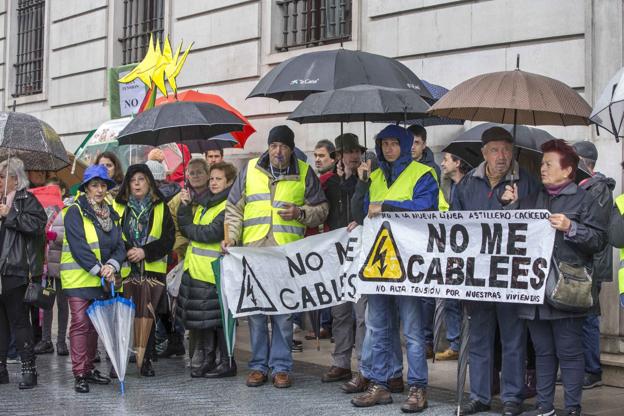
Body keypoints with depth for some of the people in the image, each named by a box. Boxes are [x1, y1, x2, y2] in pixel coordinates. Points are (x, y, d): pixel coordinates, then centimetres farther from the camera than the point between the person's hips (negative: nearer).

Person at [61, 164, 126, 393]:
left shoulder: (110, 214, 12)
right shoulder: (75, 212, -8)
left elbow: (119, 245, 3)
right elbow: (79, 247, -17)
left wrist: (112, 265, -16)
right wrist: (99, 269, -19)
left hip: (101, 280, 7)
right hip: (78, 278, -6)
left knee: (94, 324, 12)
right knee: (80, 324, -9)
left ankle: (89, 368, 21)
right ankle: (79, 374, -8)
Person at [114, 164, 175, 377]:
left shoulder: (160, 208, 9)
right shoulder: (118, 207, 9)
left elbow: (169, 239, 2)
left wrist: (145, 251, -10)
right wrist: (127, 250, -13)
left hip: (152, 270, 0)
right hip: (125, 271, 0)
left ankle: (146, 361, 9)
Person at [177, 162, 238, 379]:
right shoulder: (203, 203, 18)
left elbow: (213, 233, -18)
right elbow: (186, 228, 12)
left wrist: (190, 229, -4)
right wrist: (185, 206, -1)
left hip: (214, 270, -8)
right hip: (195, 268, 8)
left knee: (217, 316, -3)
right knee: (199, 318, 11)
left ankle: (226, 362, 6)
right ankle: (208, 359, 20)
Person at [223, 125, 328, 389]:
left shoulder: (304, 173, 6)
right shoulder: (250, 170, 9)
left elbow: (321, 209, 12)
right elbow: (234, 208, 14)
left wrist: (300, 213, -7)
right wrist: (231, 236, 1)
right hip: (253, 250, 2)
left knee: (284, 312, 1)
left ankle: (281, 366, 11)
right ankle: (259, 365, 15)